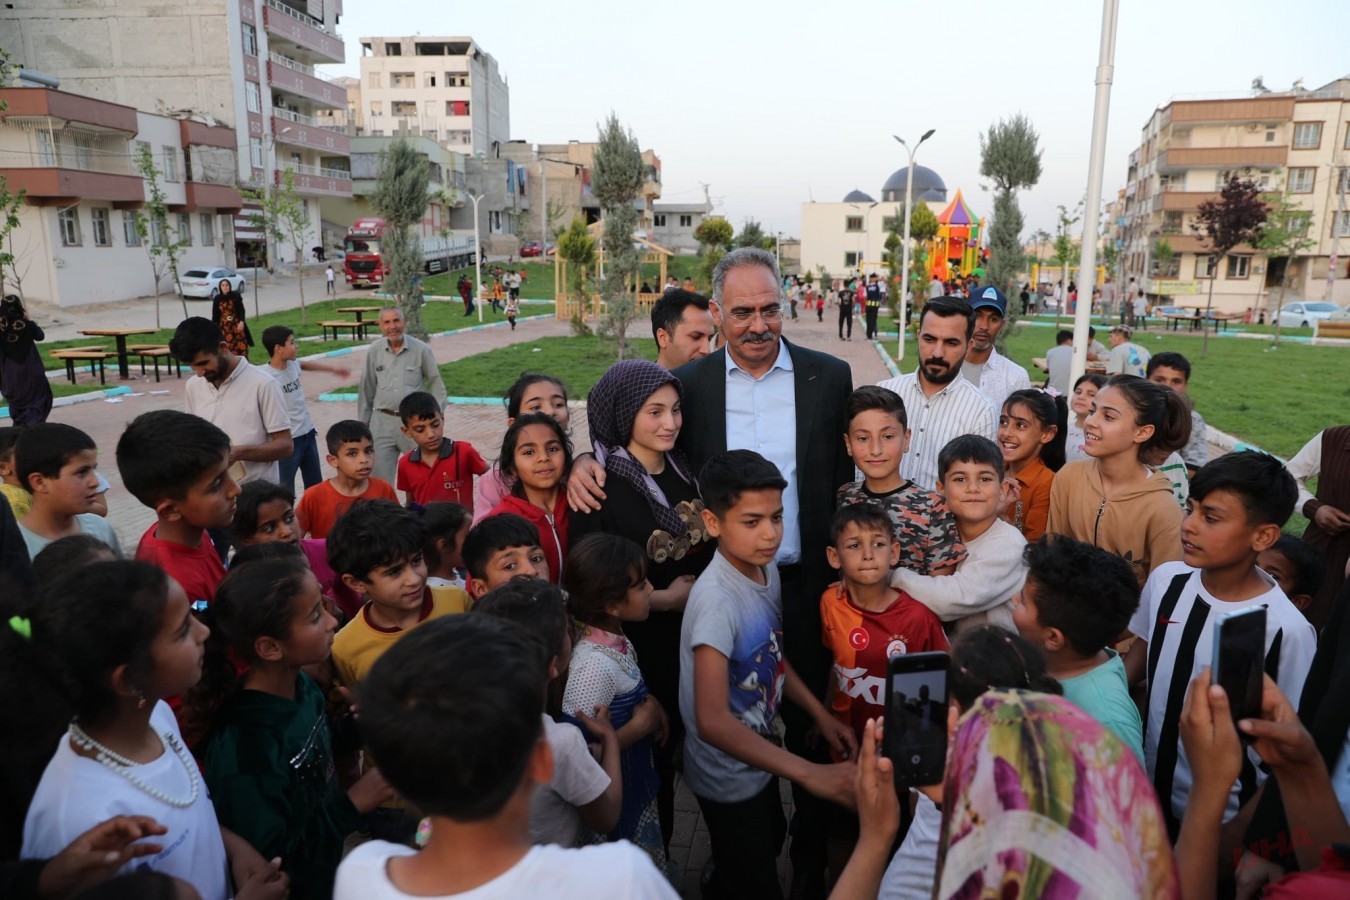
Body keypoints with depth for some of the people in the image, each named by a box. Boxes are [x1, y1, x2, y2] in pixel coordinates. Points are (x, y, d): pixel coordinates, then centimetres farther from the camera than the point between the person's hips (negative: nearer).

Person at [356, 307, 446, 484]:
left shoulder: (421, 350, -6)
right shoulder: (374, 351, 2)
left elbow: (436, 384, 2)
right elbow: (367, 389, 10)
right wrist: (363, 421, 12)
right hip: (382, 422, 2)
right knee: (380, 476, 5)